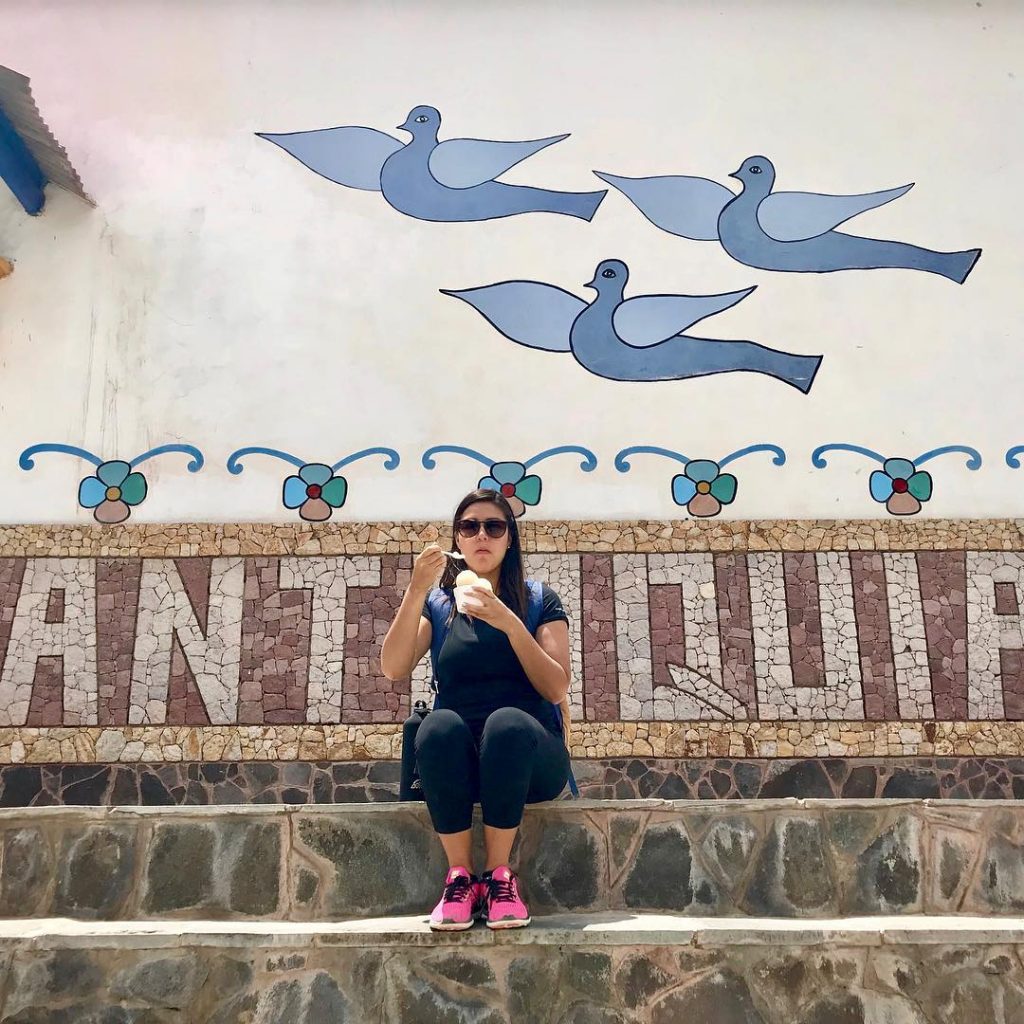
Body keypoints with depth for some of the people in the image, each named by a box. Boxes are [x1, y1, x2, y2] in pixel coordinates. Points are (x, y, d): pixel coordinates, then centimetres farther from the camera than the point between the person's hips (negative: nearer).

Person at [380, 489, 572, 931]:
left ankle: (499, 875, -21)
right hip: (456, 761, 1)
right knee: (439, 726, -34)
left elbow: (556, 688, -4)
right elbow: (393, 668, -4)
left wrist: (510, 623, -16)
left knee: (507, 722, -35)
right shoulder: (438, 602, 13)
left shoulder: (540, 600, 10)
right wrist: (416, 591, -14)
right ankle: (458, 876, -21)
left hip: (524, 753, -1)